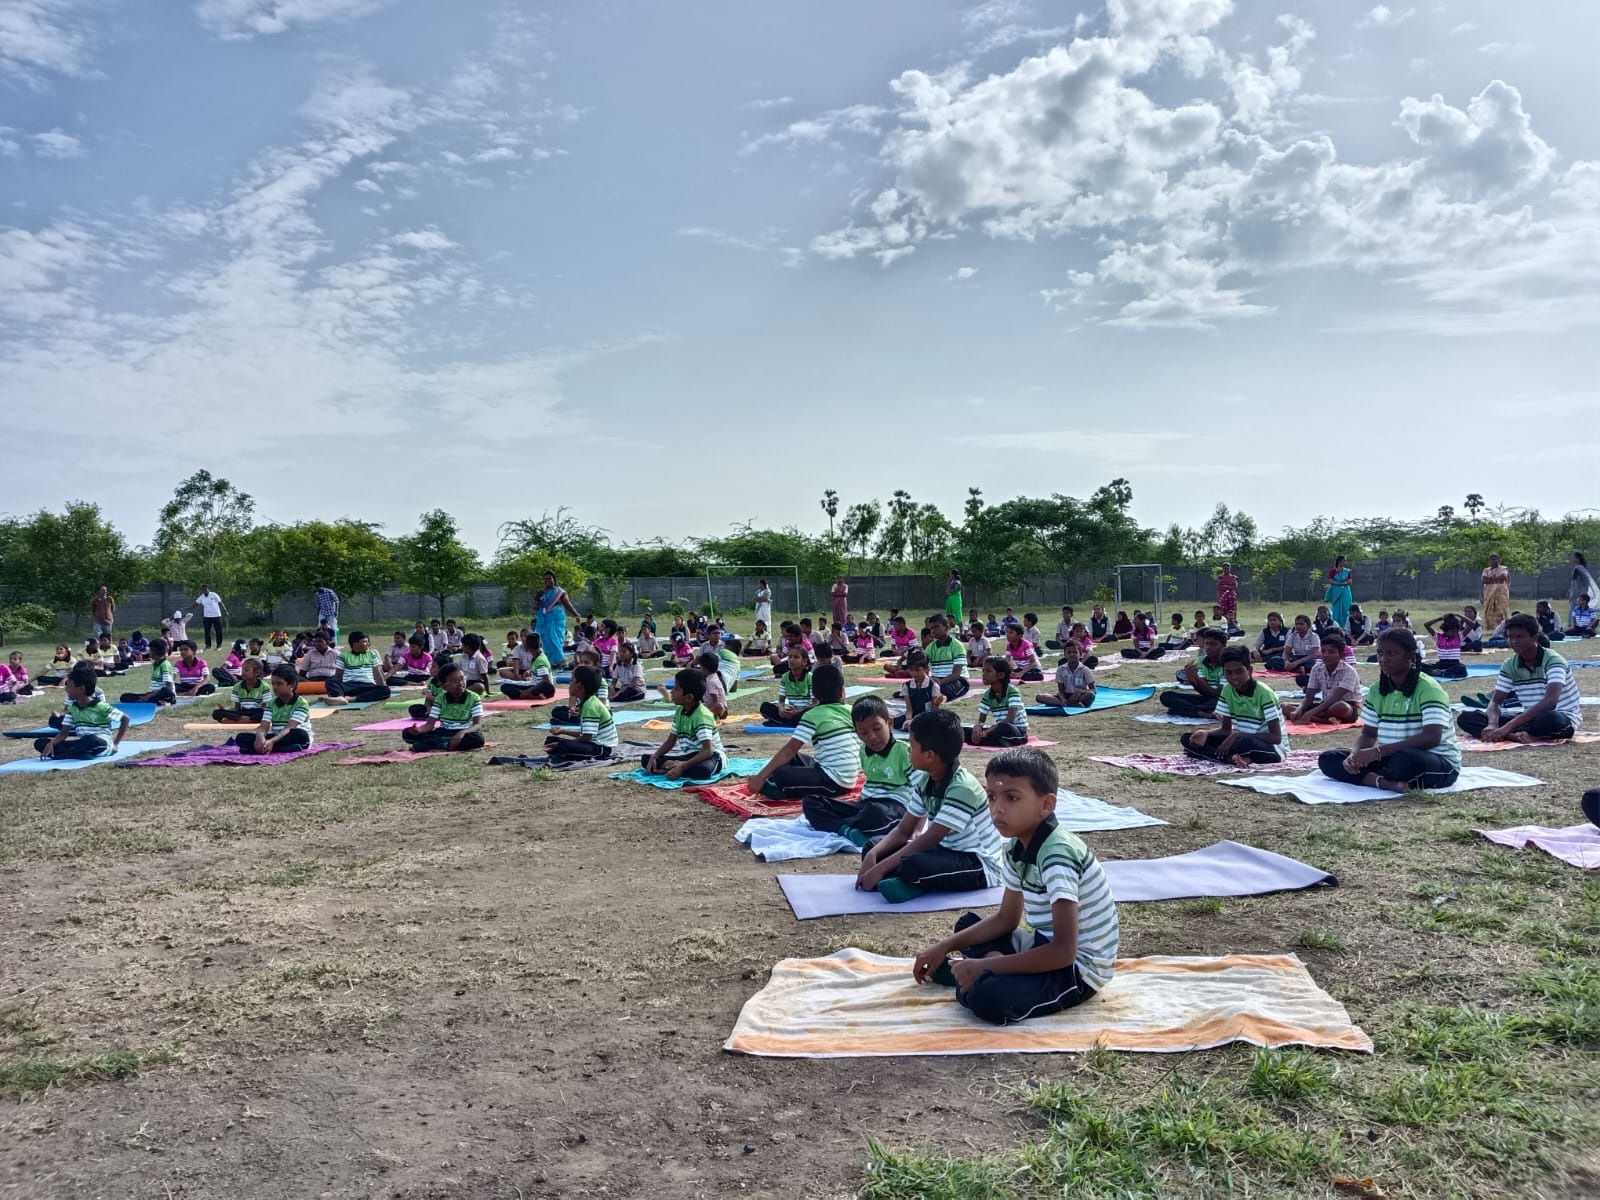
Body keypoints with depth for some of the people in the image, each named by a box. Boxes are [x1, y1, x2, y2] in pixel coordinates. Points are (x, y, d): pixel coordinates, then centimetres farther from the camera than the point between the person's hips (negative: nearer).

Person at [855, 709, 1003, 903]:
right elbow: (903, 830, 4)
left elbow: (928, 840, -27)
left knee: (913, 864, -37)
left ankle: (912, 884, -7)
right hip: (947, 851, 9)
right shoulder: (925, 780, 1)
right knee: (873, 851, -1)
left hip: (980, 865, -9)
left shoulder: (962, 787, -25)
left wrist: (881, 868, -25)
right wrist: (872, 855, -13)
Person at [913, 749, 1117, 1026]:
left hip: (1078, 967, -9)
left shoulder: (1058, 854, -27)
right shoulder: (1017, 847, 1)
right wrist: (945, 947, 3)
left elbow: (1064, 951, -32)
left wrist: (986, 966, -27)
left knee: (988, 997, -32)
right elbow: (1006, 919, 11)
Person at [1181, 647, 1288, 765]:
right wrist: (1206, 733, -17)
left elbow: (1276, 737, -22)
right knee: (1187, 738, -11)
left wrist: (1237, 736, -28)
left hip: (1273, 748, -7)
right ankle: (1233, 757, -26)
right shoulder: (1227, 690, -2)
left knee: (1246, 743, -44)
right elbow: (1226, 729, 5)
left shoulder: (1264, 693, -20)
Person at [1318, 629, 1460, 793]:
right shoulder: (1376, 690, 4)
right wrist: (1355, 755, -16)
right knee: (1328, 759, -7)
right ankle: (1386, 783, -25)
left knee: (1407, 760, -42)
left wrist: (1378, 751, -34)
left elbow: (1432, 738, -29)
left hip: (1440, 762, -7)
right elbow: (1368, 734, 9)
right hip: (1393, 757, 7)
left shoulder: (1428, 688, -17)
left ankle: (1371, 777, -13)